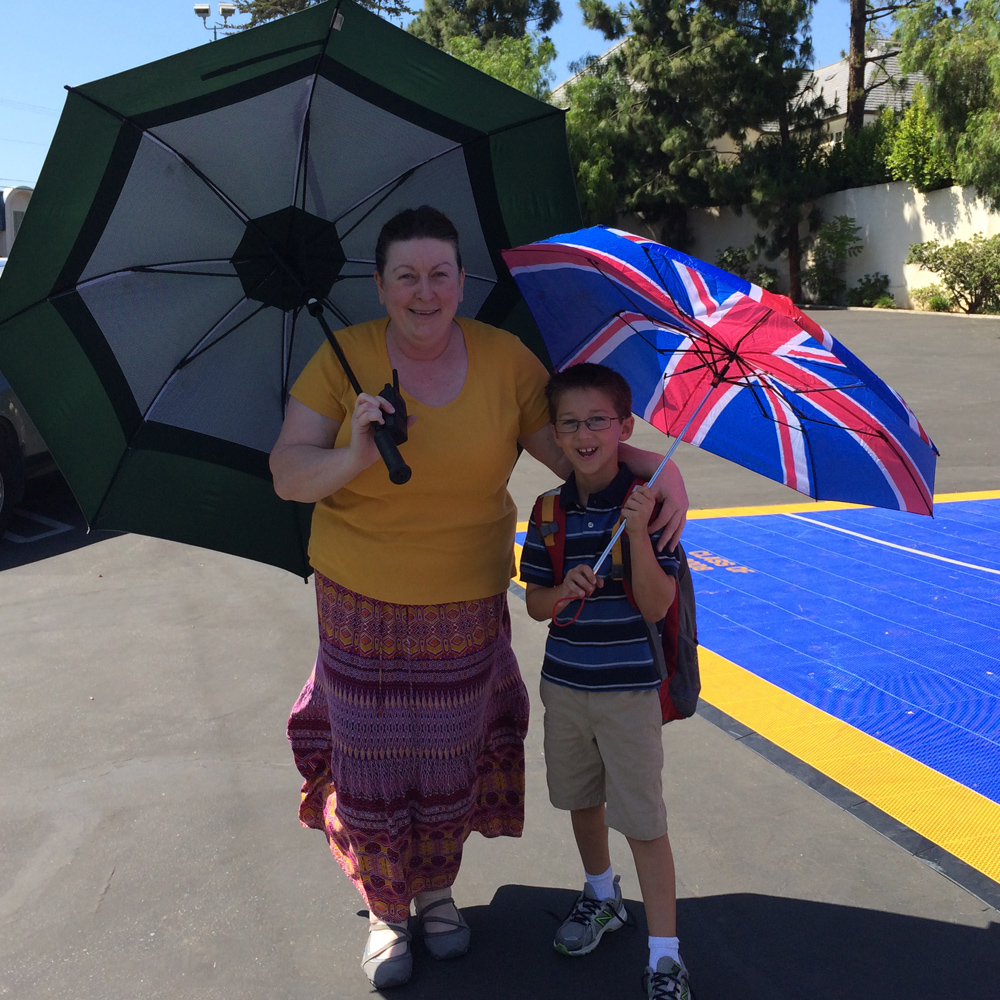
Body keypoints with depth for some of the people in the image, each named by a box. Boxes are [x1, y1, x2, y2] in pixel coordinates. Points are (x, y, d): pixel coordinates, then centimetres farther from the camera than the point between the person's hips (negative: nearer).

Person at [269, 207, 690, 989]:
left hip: (467, 604, 1)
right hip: (363, 602, -1)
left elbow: (571, 449, -3)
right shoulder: (344, 358, -8)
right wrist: (352, 457, -31)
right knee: (373, 763, 9)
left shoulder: (504, 357, -5)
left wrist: (658, 469, -18)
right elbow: (286, 474, -12)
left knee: (450, 758, 16)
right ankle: (385, 913, 34)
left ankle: (438, 891, 42)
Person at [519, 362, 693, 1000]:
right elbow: (535, 604, 2)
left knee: (643, 820, 1)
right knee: (581, 798, 21)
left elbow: (656, 606, -17)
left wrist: (637, 531, -28)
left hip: (629, 688, -5)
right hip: (565, 684, 5)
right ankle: (602, 898, 45)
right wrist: (565, 590, -20)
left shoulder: (647, 503, -13)